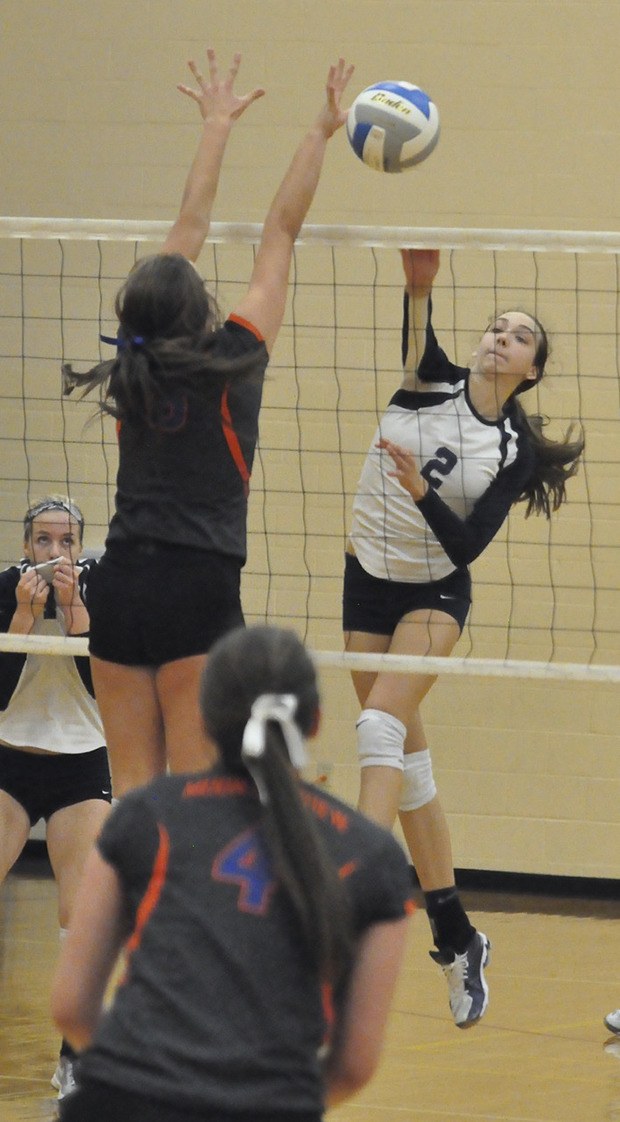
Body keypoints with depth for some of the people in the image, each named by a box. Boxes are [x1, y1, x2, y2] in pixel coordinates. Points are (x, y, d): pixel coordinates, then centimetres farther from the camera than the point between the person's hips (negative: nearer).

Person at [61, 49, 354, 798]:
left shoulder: (135, 367, 8)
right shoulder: (231, 362, -3)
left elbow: (189, 229, 20)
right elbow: (281, 232, 7)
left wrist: (217, 126, 32)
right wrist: (320, 132, 16)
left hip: (119, 588, 5)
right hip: (197, 590, -5)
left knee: (132, 791, 4)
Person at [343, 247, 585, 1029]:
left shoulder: (518, 451, -8)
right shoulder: (431, 383, -5)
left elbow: (466, 545, -16)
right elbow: (416, 340, -28)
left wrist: (420, 490, -32)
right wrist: (418, 287, -48)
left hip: (435, 594, -3)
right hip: (370, 581, 3)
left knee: (381, 729, -24)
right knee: (407, 760, 5)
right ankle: (456, 940, 12)